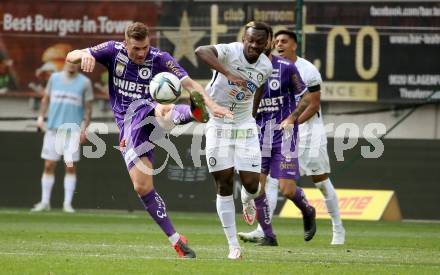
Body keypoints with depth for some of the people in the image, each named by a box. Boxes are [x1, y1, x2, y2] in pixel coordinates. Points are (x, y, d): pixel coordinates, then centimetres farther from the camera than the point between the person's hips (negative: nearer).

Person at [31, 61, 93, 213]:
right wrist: (41, 116, 3)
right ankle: (45, 202, 10)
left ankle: (67, 203, 1)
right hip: (53, 127, 2)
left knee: (71, 166, -4)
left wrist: (84, 129, -5)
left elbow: (88, 108, 3)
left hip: (73, 130, -2)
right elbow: (46, 98, 16)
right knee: (49, 165, 2)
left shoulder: (84, 82, 3)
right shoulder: (55, 77, 10)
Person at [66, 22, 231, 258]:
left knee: (160, 110, -42)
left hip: (147, 113, -3)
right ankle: (176, 241, -2)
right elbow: (71, 57, 2)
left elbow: (189, 83, -13)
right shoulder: (113, 51, 3)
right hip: (127, 127, 3)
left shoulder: (159, 59, -4)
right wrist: (85, 55, -23)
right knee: (142, 186, -9)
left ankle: (195, 111, -77)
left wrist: (212, 105, -30)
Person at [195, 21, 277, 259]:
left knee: (251, 184, -5)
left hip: (245, 126, 3)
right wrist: (228, 73, -52)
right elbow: (201, 51, -41)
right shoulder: (230, 52, -19)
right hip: (218, 125, -3)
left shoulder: (266, 67, -2)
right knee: (224, 184, -3)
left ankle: (266, 228, 28)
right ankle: (233, 245, 3)